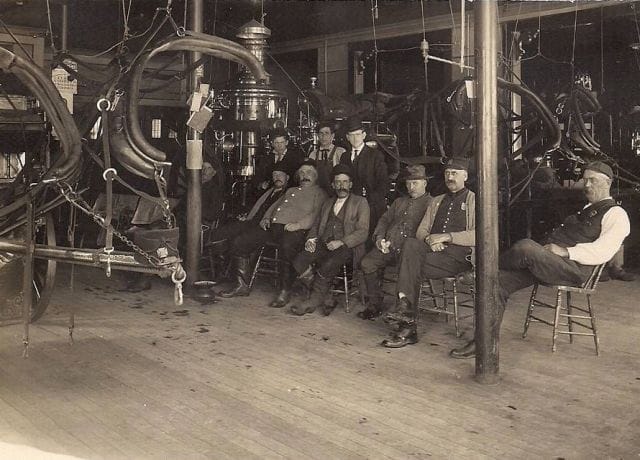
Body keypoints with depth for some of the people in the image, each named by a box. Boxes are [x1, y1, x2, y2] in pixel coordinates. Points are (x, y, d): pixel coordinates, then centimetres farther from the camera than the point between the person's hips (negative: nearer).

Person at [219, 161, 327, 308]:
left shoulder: (319, 193, 13)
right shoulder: (290, 190, 35)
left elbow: (316, 214, -3)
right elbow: (274, 205, 32)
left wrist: (299, 224, -19)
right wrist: (266, 218, 12)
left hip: (293, 230, -7)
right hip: (271, 225, 7)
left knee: (287, 248, -41)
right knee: (239, 243, -7)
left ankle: (285, 292, -28)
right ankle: (242, 285, 0)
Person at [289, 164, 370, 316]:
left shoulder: (360, 203, 8)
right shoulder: (328, 203, 26)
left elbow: (362, 232, -3)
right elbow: (316, 225, 25)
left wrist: (341, 242, -17)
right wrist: (311, 239, 1)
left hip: (347, 247, -5)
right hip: (324, 244, 5)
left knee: (327, 266, -36)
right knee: (299, 262, -22)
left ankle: (314, 300, -16)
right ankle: (326, 300, -14)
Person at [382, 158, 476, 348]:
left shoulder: (475, 201, 10)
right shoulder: (436, 202, 29)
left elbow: (478, 235, -5)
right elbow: (421, 230, 19)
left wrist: (446, 236, -13)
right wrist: (429, 239, -5)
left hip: (459, 254, -5)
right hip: (433, 250, 5)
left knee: (413, 266, -28)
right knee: (410, 244, -30)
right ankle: (405, 308, -35)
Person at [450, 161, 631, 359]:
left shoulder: (615, 214, 2)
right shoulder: (586, 210, 32)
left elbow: (602, 251, -13)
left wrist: (565, 251, -19)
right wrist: (547, 247, 9)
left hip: (574, 269, -9)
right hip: (549, 261, 9)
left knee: (525, 247, -34)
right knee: (498, 280, -11)